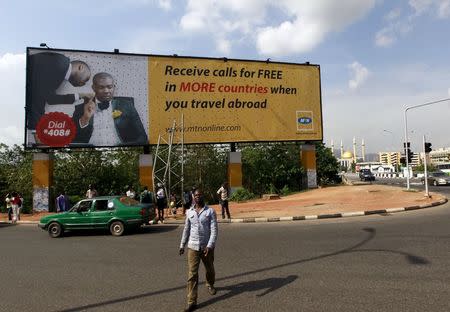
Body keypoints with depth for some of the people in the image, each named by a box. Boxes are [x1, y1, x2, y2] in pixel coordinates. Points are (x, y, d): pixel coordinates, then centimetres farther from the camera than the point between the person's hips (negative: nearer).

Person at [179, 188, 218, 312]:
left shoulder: (210, 211, -8)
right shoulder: (189, 212, 2)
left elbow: (214, 230, -13)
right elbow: (186, 229, 11)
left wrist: (210, 246, -23)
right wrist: (182, 245, 12)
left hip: (207, 247, -1)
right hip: (192, 247, 1)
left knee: (210, 270, 20)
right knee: (192, 275, -2)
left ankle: (210, 285, 50)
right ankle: (192, 302, 5)